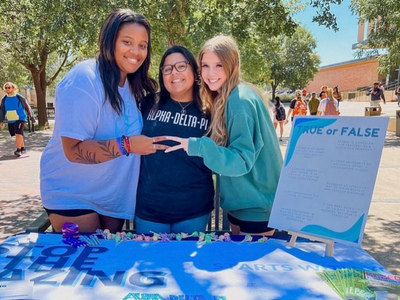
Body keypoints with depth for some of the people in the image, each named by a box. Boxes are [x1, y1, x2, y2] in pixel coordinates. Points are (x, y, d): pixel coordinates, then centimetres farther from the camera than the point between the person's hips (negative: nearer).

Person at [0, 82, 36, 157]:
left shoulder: (19, 97, -6)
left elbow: (27, 107, 1)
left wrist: (31, 117, 4)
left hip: (20, 119, -5)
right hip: (10, 120, 5)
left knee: (18, 133, -19)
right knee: (18, 135, 13)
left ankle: (18, 150, -14)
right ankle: (23, 148, 27)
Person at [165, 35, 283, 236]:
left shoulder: (240, 100, -22)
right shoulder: (224, 100, 6)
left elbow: (242, 160, -25)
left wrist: (198, 147, -33)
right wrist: (200, 145, 1)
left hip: (256, 205, -9)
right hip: (240, 202, 9)